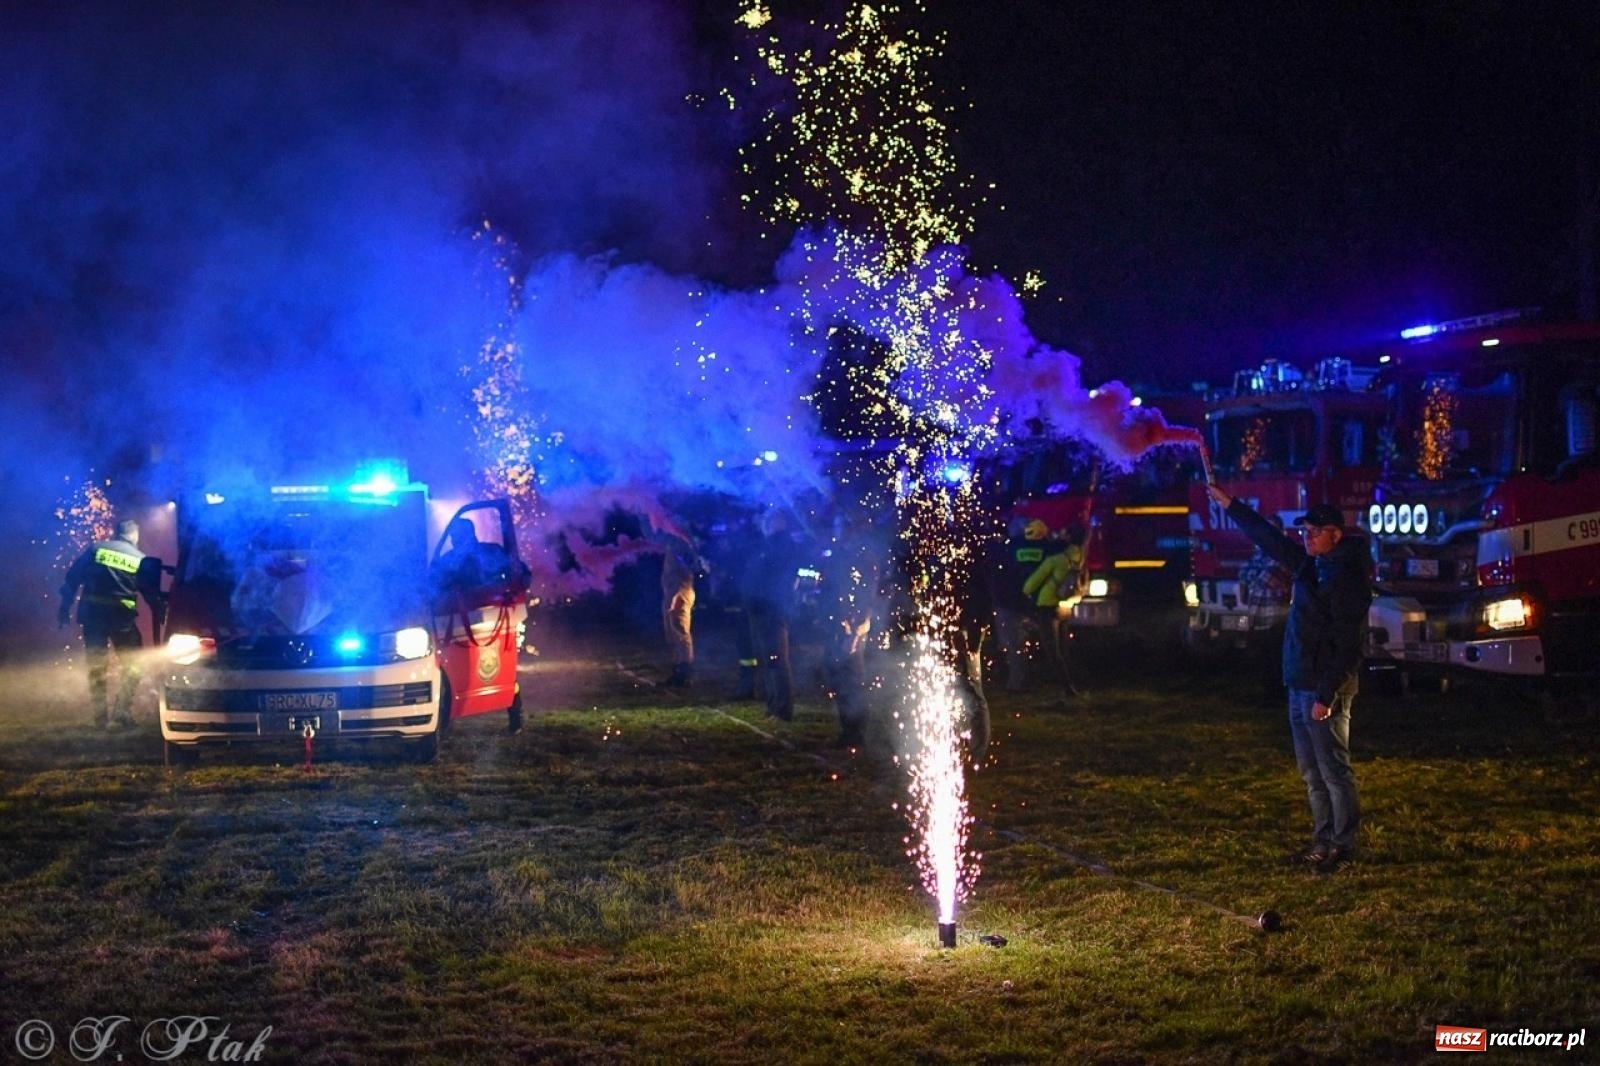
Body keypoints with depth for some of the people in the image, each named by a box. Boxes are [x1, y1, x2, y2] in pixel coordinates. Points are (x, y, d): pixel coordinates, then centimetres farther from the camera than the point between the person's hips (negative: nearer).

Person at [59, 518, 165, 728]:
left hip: (92, 614, 2)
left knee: (96, 667, 11)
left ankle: (101, 717, 11)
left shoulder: (95, 549, 7)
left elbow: (72, 579, 4)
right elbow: (153, 596, 5)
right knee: (132, 665, 13)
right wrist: (162, 616, 13)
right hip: (121, 617, -2)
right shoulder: (142, 560, 5)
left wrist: (65, 609, 9)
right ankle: (122, 711, 2)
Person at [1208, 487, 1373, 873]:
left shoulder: (1347, 576, -16)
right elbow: (1269, 537, 24)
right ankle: (1323, 841, 21)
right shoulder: (1311, 564, 11)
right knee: (1311, 770, 14)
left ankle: (1343, 846, 1)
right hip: (1300, 683, 10)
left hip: (1324, 688, -10)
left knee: (1333, 770, -5)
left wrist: (1328, 695, -23)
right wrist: (1229, 504, 26)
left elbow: (1346, 644, -20)